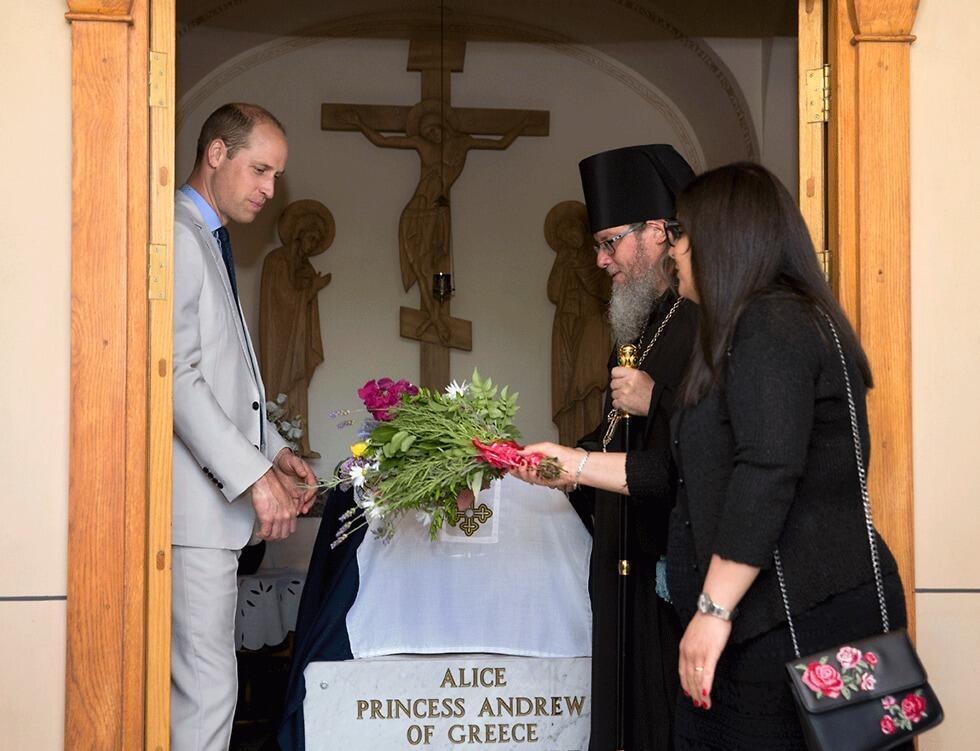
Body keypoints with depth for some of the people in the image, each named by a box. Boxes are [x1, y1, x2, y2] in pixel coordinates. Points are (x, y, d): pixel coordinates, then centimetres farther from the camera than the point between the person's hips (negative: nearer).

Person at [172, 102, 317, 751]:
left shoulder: (210, 242, 20)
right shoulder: (177, 238, -12)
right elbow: (175, 376, -19)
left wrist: (273, 450, 15)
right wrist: (253, 474, -21)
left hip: (217, 497, 10)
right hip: (196, 501, -10)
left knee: (191, 680, 12)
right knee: (208, 685, -9)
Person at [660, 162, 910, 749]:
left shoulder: (771, 322, -12)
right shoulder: (768, 320, 21)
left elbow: (767, 474, -23)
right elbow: (680, 471, 25)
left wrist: (714, 610, -23)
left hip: (802, 622, -10)